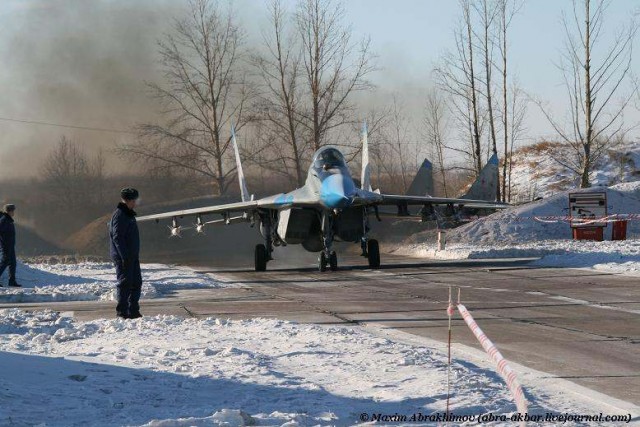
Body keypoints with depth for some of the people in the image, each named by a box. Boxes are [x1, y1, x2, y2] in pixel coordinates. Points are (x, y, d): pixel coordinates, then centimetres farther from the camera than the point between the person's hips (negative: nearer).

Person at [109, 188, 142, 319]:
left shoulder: (129, 215, 17)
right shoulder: (119, 216, -14)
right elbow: (117, 238, -21)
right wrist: (124, 256, -24)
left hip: (132, 257, 10)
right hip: (122, 257, -10)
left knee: (136, 283, 10)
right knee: (125, 283, -6)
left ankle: (133, 311, 14)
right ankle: (122, 311, 0)